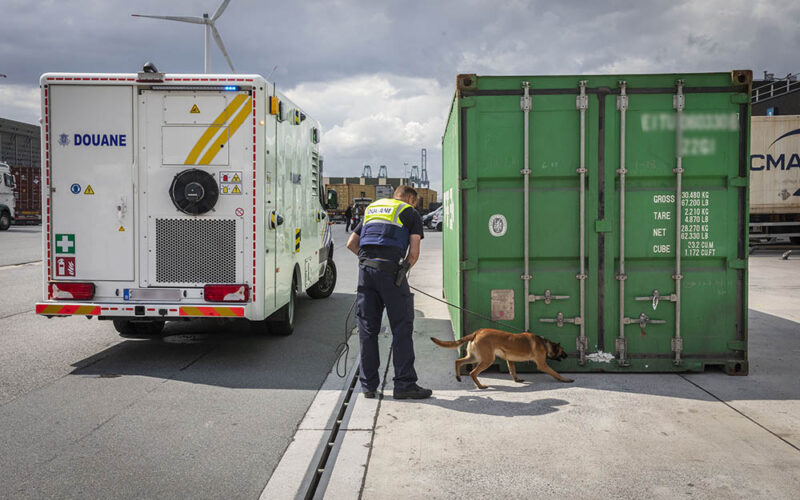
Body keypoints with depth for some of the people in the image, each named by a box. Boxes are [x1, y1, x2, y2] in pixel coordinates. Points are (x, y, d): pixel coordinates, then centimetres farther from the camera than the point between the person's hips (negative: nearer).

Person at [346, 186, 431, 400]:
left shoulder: (371, 209, 26)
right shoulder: (411, 214, 11)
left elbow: (351, 244, 24)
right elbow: (414, 253, 3)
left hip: (365, 269, 5)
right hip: (389, 269, -5)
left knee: (367, 329, 8)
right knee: (402, 327, 1)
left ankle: (368, 385, 12)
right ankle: (404, 384, 1)